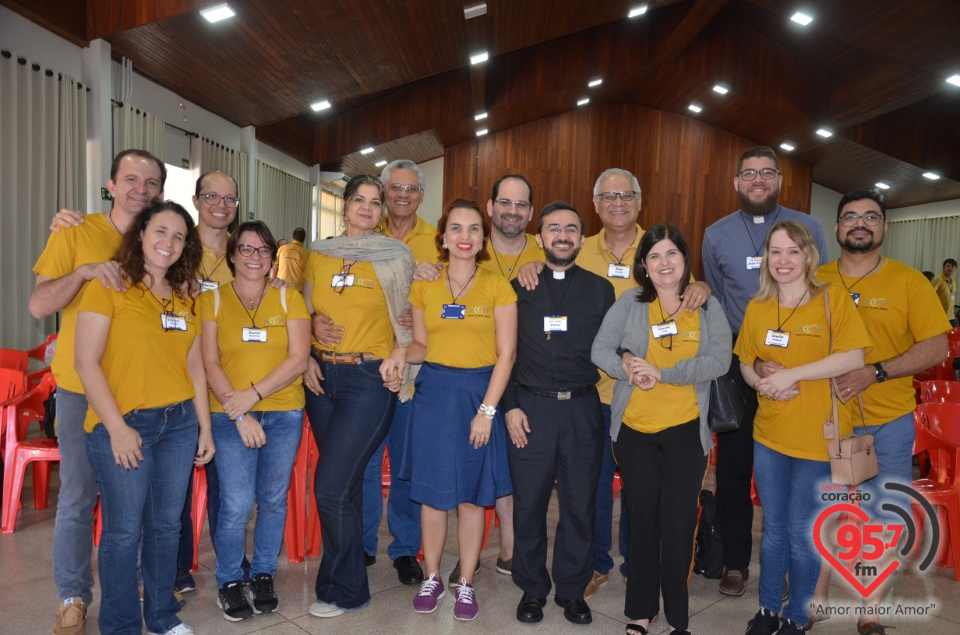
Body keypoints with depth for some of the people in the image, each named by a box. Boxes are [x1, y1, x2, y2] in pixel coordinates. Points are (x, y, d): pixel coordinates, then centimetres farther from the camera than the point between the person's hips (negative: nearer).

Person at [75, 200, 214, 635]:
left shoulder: (184, 299, 11)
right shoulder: (109, 287, -5)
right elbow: (86, 363, -9)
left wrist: (205, 428, 11)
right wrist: (117, 428, -14)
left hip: (179, 422, 5)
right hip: (123, 425, -5)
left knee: (167, 524, 14)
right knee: (124, 529, 4)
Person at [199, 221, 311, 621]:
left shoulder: (289, 298, 4)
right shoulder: (213, 300, 3)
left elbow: (299, 359, -4)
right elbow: (210, 364, -2)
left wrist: (254, 394, -13)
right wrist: (239, 412, -12)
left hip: (284, 413, 1)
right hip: (230, 417, -1)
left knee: (273, 499, 8)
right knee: (237, 505, -6)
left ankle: (263, 576, 29)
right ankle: (229, 582, 18)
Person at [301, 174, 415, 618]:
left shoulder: (396, 256, 0)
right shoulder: (319, 255, 9)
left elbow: (406, 317, 5)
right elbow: (305, 314, 15)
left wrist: (400, 354, -9)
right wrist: (306, 359, 1)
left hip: (369, 380, -4)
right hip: (322, 377, 4)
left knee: (330, 488, -8)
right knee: (346, 483, 14)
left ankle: (342, 588, 13)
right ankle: (349, 576, 33)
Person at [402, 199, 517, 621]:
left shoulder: (498, 286, -2)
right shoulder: (424, 286, 5)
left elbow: (506, 353, -6)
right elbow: (420, 345, 9)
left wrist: (487, 410, -11)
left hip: (480, 393, -1)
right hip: (434, 392, 2)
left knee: (472, 494, 7)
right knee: (432, 491, 7)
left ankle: (466, 584, 24)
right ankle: (431, 578, 27)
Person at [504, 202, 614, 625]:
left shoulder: (600, 289, 8)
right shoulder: (519, 288, 6)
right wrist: (510, 406, -2)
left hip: (582, 408, 1)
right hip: (530, 407, 0)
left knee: (580, 504, 8)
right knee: (528, 503, 7)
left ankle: (572, 590, 27)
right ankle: (532, 589, 26)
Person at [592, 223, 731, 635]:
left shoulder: (708, 307, 1)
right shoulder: (629, 303, 2)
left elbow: (718, 361, -11)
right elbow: (600, 349, -3)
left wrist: (660, 374, -20)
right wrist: (627, 368, -22)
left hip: (686, 431, 0)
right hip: (634, 430, 1)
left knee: (679, 524, 6)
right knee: (642, 520, 12)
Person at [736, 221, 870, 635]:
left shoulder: (833, 298, -8)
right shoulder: (757, 307, 4)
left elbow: (854, 358, -16)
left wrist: (791, 375, -21)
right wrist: (762, 381, -11)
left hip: (818, 436, -4)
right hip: (769, 434, 4)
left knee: (802, 534, 9)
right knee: (773, 528, 16)